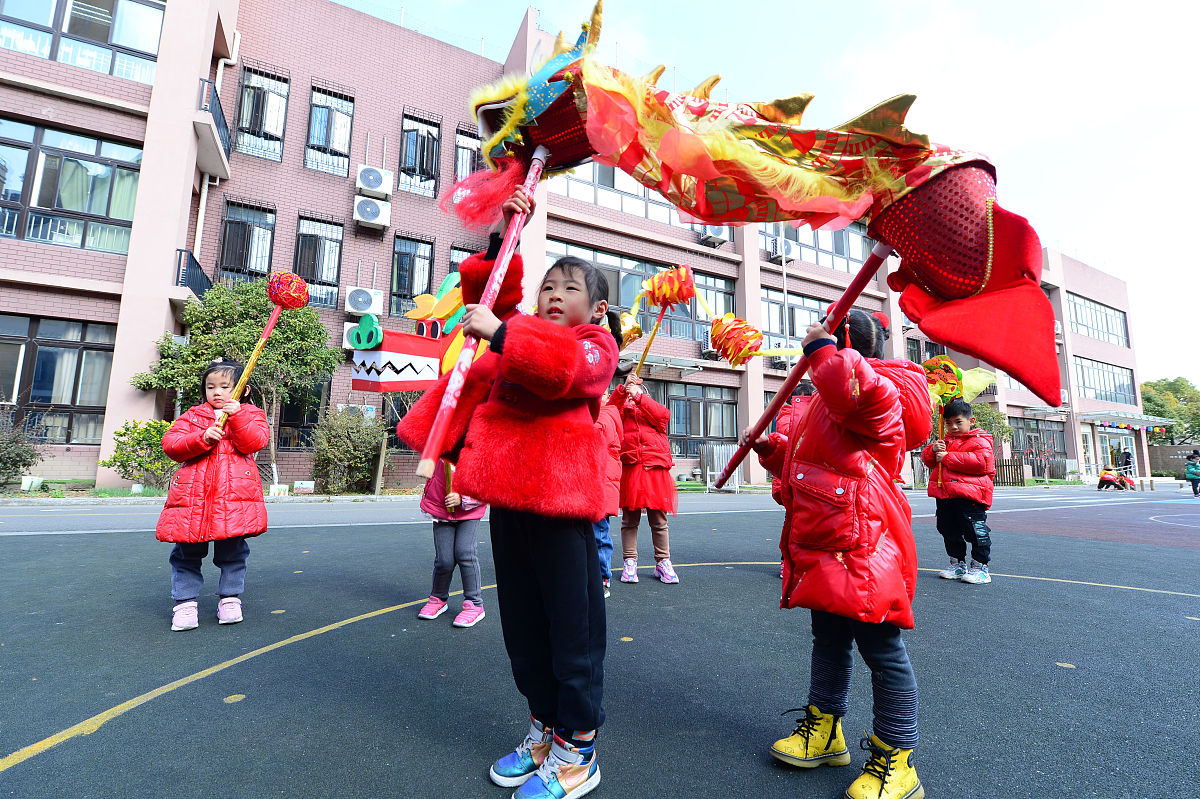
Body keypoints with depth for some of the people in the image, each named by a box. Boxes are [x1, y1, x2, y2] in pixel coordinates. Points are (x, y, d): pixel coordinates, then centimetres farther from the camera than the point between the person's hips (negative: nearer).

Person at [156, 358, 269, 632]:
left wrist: (237, 416, -15)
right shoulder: (192, 416, 15)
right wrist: (202, 438, -14)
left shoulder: (250, 414, 10)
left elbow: (254, 442, -7)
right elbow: (170, 444, 3)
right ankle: (186, 602, 20)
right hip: (193, 494, 2)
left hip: (234, 494, -2)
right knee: (186, 554, 7)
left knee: (232, 552, 5)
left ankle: (230, 599, 20)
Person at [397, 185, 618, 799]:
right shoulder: (524, 331, 22)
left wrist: (500, 333, -23)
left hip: (559, 497, -7)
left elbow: (569, 367, -20)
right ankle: (544, 729, 33)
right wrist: (505, 238, 18)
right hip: (507, 495, 7)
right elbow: (487, 289, 27)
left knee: (572, 623, 2)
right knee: (521, 621, 15)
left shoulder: (596, 342, 2)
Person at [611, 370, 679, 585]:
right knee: (629, 519, 4)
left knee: (659, 519, 4)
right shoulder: (622, 411, 17)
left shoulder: (653, 409, 18)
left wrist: (638, 396, -9)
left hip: (655, 468, 0)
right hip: (629, 468, 0)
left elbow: (663, 415, -4)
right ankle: (630, 562, 13)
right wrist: (623, 388, -14)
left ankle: (662, 562, 14)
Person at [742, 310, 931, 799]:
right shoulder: (827, 400, 22)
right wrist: (769, 446, 19)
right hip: (825, 546, 11)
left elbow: (860, 392, -38)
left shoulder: (880, 390, -10)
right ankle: (824, 729, 35)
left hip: (860, 547, -10)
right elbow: (801, 459, 31)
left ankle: (895, 759, 19)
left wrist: (822, 349, -23)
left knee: (882, 649, 2)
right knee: (828, 639, 19)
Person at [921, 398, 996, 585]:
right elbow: (927, 458, 18)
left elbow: (982, 462, -21)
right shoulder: (944, 441, 18)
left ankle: (980, 567, 10)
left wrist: (947, 457, -18)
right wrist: (933, 450, -6)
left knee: (975, 530, -3)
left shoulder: (979, 441, -4)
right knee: (949, 530, 14)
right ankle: (957, 565, 27)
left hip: (969, 494, -7)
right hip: (944, 495, 8)